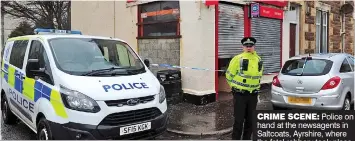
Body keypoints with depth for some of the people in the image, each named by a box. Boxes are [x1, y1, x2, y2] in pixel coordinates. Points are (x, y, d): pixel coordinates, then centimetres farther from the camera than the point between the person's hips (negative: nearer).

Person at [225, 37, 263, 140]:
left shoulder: (259, 60, 6)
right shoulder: (238, 59, -12)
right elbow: (229, 74, -4)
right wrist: (236, 86, 6)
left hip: (253, 95, 5)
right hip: (240, 94, -5)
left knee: (250, 119, 13)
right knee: (239, 119, -2)